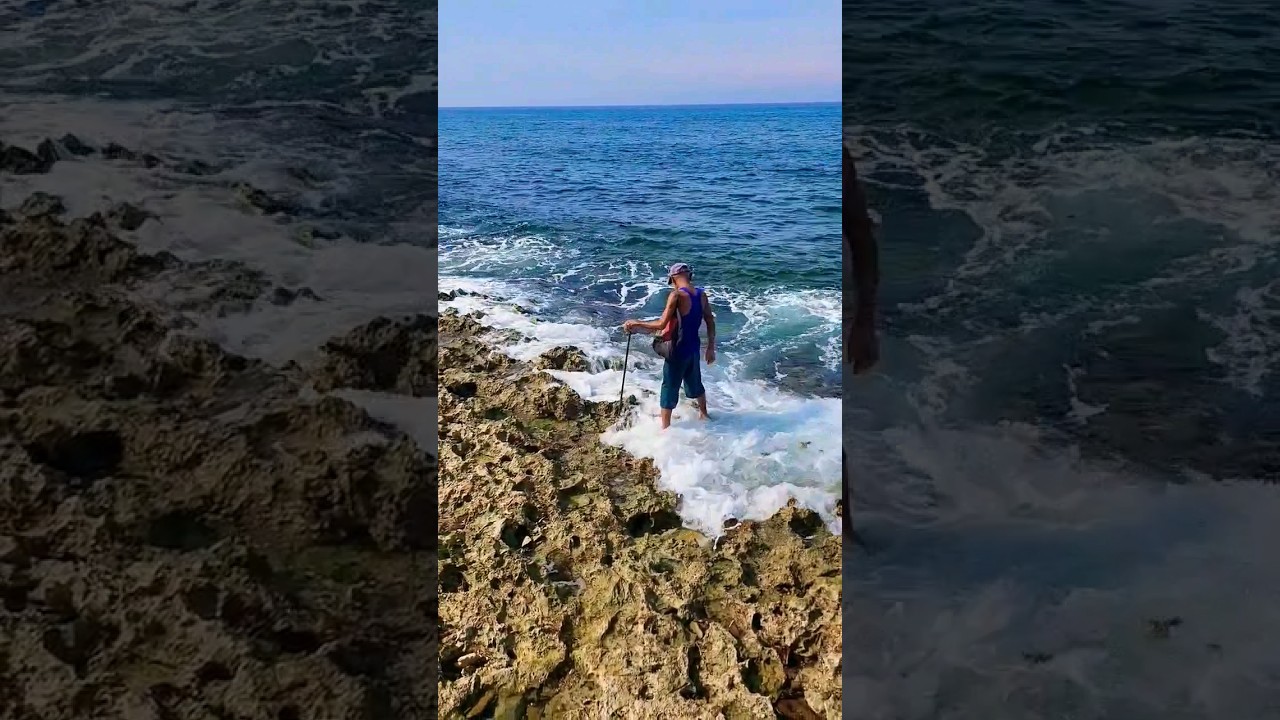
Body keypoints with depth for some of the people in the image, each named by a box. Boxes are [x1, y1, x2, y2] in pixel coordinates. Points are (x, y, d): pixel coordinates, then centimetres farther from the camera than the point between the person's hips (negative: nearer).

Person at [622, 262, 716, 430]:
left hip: (679, 350, -6)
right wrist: (711, 348, 14)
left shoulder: (676, 295, -21)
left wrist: (636, 323, -15)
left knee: (670, 387, 8)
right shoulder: (701, 294, -1)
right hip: (694, 348, 6)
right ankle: (703, 413, 47)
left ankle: (665, 428, 17)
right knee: (695, 382, 28)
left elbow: (661, 325, -26)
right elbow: (711, 323, 4)